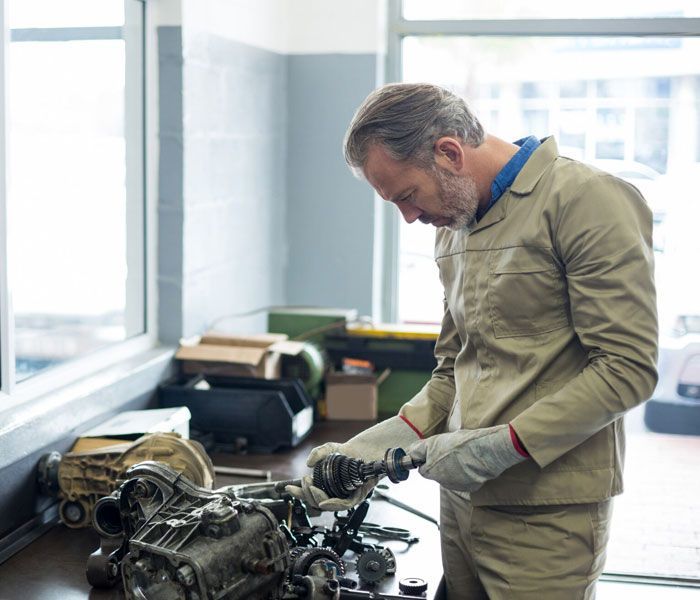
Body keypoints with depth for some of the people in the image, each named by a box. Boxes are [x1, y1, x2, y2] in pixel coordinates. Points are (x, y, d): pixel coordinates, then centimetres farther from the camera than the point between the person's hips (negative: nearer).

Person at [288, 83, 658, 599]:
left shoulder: (586, 199, -13)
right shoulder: (453, 227, 14)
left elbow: (627, 369, -18)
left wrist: (499, 447, -19)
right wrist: (382, 445, 1)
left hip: (544, 513, -7)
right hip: (462, 497, 7)